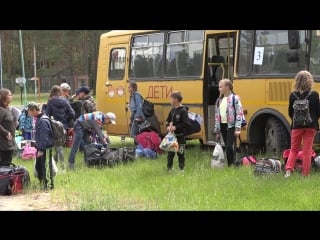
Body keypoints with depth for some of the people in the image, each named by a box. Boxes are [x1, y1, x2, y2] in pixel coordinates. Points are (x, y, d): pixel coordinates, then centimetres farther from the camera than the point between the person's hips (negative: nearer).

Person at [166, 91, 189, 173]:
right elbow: (168, 121, 15)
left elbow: (185, 124, -18)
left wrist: (176, 127, -23)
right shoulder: (172, 110, 9)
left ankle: (181, 169, 13)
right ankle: (169, 168, 18)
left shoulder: (183, 111, -12)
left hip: (180, 136, -6)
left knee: (180, 153, 3)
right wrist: (168, 126, -5)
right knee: (170, 153, 9)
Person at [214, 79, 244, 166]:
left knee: (229, 147, -15)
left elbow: (239, 114, -10)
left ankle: (231, 165, -8)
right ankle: (230, 166, 14)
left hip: (231, 126, -7)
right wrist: (217, 131, 15)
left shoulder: (235, 98, -6)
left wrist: (237, 129, -17)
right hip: (223, 126, 7)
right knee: (227, 148, 9)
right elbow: (217, 115, 17)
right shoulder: (219, 100, 14)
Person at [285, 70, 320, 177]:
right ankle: (305, 174, 5)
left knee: (294, 150, 11)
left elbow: (290, 112, 2)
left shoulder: (293, 95, -4)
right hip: (311, 126, -1)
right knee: (307, 151, 5)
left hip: (297, 126, 1)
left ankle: (288, 170, -7)